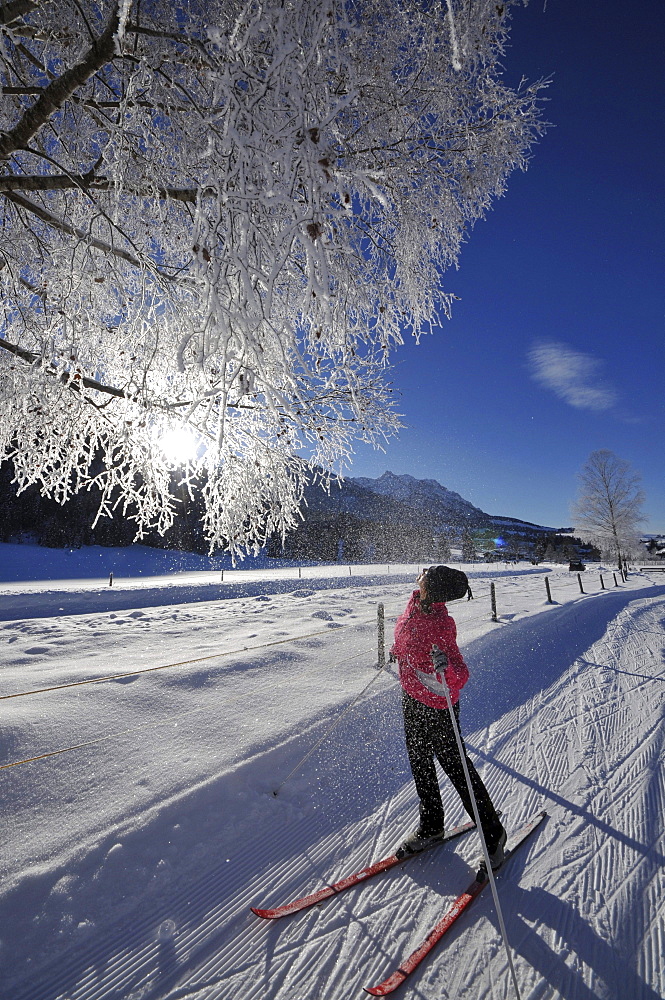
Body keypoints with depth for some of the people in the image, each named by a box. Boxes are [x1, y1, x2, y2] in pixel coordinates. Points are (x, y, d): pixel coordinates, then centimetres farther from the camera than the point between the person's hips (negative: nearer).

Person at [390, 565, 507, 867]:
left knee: (454, 764, 11)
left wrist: (446, 668, -51)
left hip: (436, 705, -8)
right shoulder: (416, 602, -9)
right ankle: (430, 826, 46)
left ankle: (492, 833, 36)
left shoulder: (440, 625, -32)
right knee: (419, 763, 23)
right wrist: (397, 651, 26)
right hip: (411, 698, 8)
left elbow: (461, 676, -32)